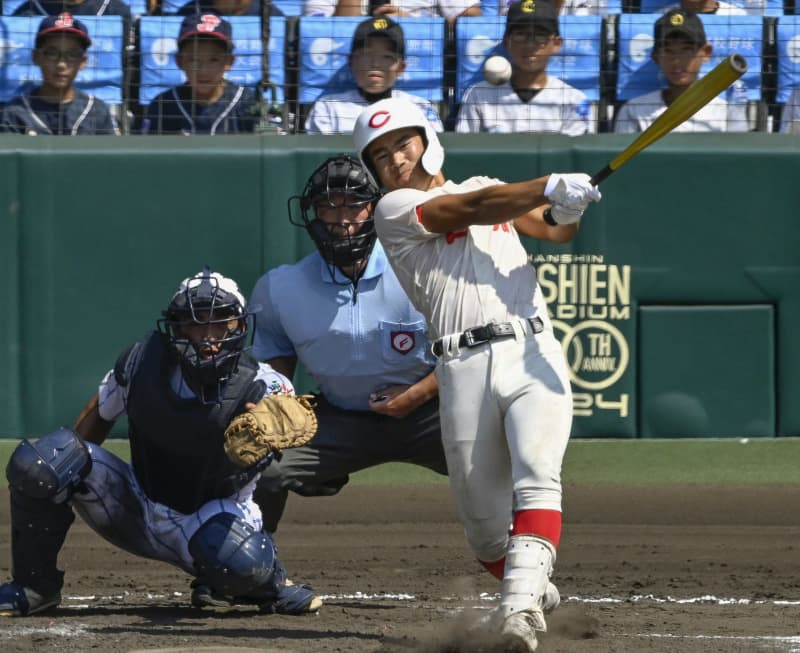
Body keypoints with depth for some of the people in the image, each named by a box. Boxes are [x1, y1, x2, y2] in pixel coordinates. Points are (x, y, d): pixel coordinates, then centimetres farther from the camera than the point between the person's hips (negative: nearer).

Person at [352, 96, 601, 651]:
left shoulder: (485, 187, 23)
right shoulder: (395, 210, 7)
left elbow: (555, 229, 11)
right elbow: (473, 210, -8)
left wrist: (566, 209, -14)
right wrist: (551, 186, -20)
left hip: (534, 355, 2)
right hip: (464, 370, -2)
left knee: (536, 480, -21)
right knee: (483, 521, 1)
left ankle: (521, 602, -33)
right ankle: (533, 590, 26)